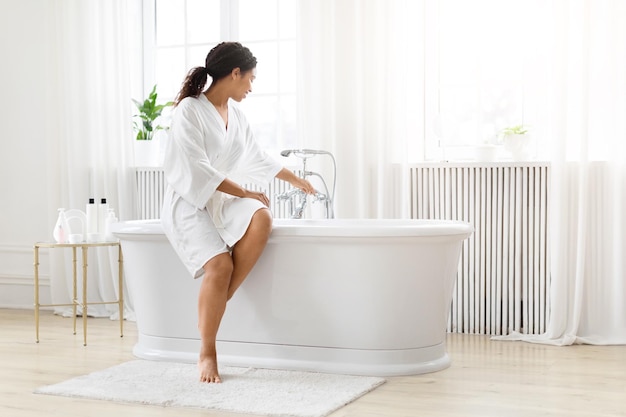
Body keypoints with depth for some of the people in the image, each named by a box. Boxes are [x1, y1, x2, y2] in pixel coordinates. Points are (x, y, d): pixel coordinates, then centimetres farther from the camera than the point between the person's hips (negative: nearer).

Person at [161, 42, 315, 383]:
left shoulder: (234, 112, 12)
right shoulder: (189, 110, -11)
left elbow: (256, 158, 27)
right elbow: (198, 170, -18)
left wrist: (295, 179, 36)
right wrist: (244, 192, -17)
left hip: (222, 199, 6)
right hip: (189, 202, -6)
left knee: (261, 220, -28)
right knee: (219, 265, -30)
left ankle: (214, 306, -17)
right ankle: (207, 353, -12)